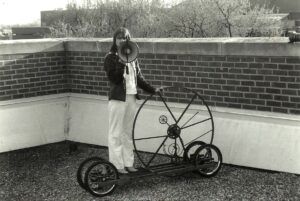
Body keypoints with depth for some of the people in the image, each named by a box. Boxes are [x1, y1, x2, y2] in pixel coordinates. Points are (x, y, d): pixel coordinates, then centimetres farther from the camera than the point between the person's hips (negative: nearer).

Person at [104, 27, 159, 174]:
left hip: (131, 97, 5)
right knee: (116, 133, -1)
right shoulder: (111, 57, -2)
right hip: (118, 97, -5)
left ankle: (128, 163, 16)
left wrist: (152, 90, 11)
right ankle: (117, 165, 4)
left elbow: (138, 77, 17)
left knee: (128, 132, 10)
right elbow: (114, 79, -13)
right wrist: (121, 63, -23)